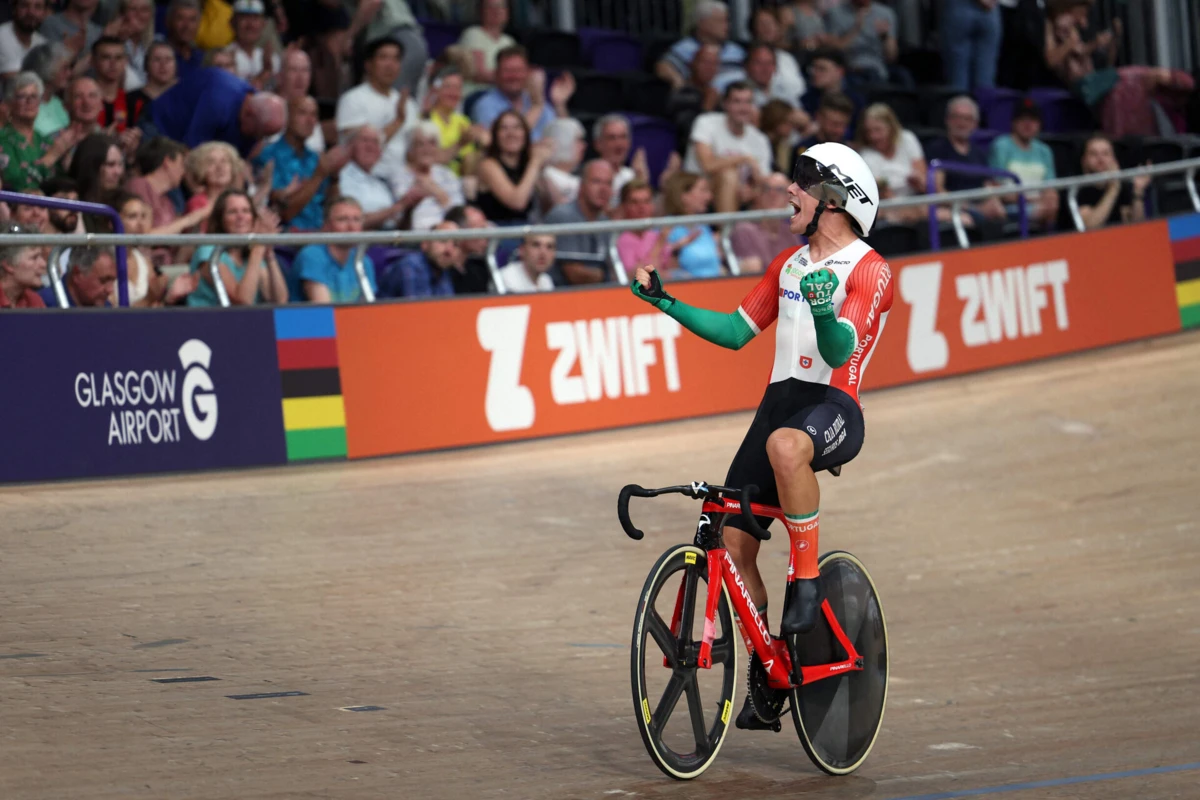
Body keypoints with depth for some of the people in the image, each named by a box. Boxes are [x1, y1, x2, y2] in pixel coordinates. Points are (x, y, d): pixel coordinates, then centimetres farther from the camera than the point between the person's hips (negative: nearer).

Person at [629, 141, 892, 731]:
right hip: (780, 400, 7)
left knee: (785, 445, -43)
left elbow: (839, 352, -18)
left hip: (833, 406, -7)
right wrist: (664, 302, 15)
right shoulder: (789, 264, 20)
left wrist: (824, 312, -38)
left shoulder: (868, 271, -5)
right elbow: (735, 331, 22)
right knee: (733, 544, -1)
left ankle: (806, 579, -27)